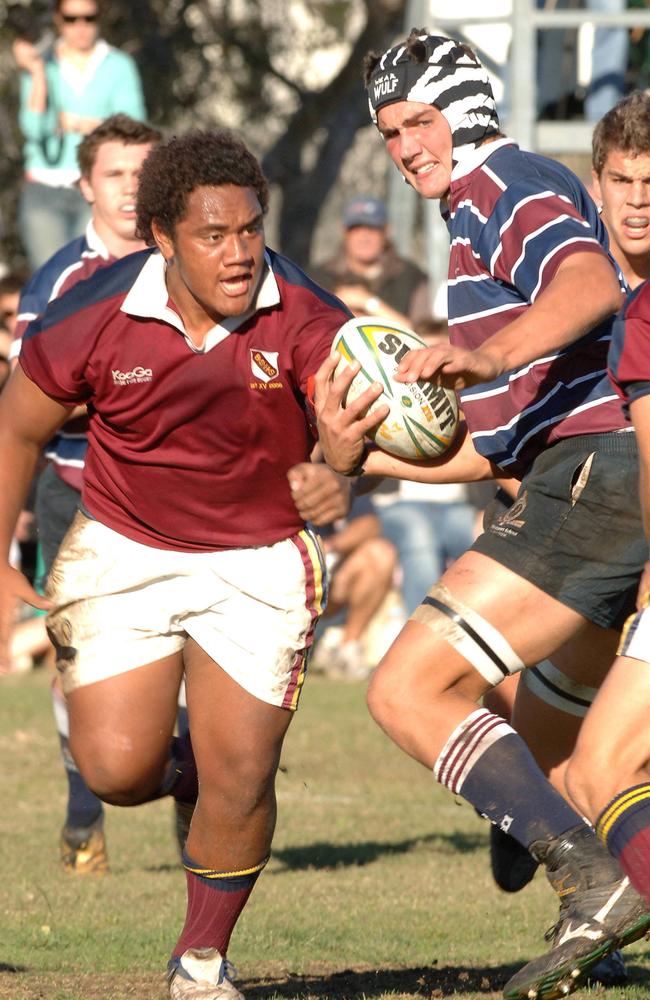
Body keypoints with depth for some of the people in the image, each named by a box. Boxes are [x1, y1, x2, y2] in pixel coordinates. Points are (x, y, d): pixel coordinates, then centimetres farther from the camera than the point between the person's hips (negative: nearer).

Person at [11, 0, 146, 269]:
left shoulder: (119, 66, 6)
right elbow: (34, 129, -4)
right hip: (45, 193, 1)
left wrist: (78, 124, -11)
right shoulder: (40, 66, 9)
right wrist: (38, 74, -10)